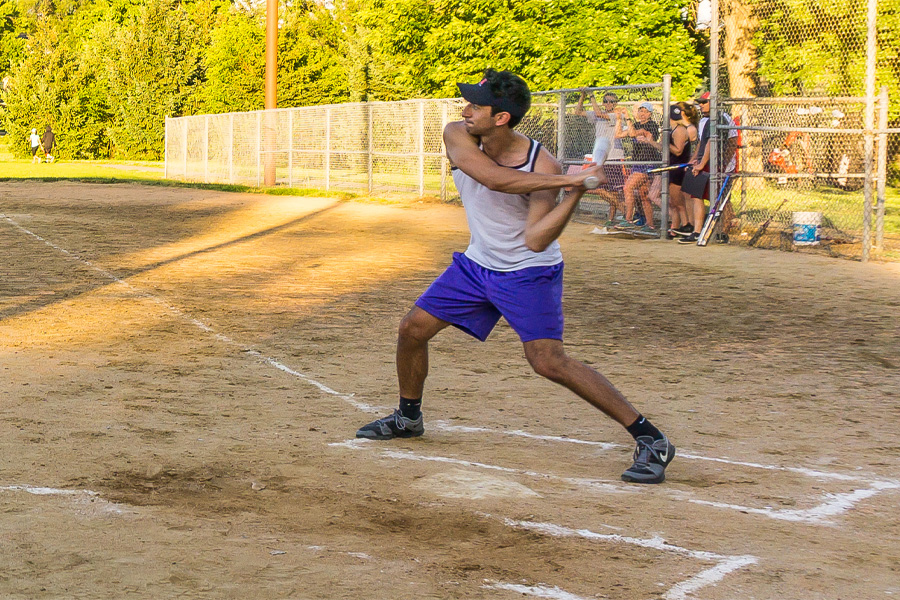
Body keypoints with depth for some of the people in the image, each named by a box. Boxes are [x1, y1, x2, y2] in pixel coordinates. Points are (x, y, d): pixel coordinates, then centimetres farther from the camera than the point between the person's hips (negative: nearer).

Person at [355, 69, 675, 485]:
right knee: (412, 329, 7)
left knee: (549, 362, -19)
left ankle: (650, 439, -14)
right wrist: (564, 179, -40)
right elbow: (494, 178, -33)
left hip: (529, 274, -6)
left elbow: (535, 240, -29)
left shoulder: (542, 166, -24)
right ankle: (408, 417, 34)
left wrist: (575, 193, -39)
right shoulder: (458, 137, -14)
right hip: (476, 264, 6)